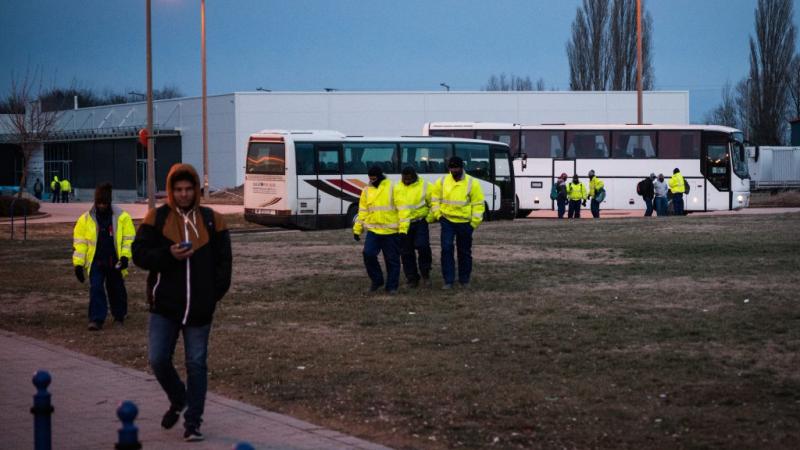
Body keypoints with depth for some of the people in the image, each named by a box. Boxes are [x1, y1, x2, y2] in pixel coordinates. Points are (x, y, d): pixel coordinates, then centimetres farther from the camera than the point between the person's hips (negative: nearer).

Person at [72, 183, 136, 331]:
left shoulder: (122, 217, -5)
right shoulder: (85, 219, -2)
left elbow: (128, 238, -1)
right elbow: (80, 242, -1)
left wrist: (125, 256, -14)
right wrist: (78, 264, -6)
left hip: (114, 262, 0)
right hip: (96, 261, 0)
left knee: (117, 289, 13)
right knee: (95, 289, -10)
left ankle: (119, 316, 31)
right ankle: (96, 319, -8)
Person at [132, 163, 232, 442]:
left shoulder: (212, 220, 5)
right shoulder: (157, 218, 2)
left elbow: (223, 261, 9)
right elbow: (140, 254, -2)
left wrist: (215, 293, 0)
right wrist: (169, 254, -18)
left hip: (199, 308, 0)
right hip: (165, 305, 0)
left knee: (196, 364, 3)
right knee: (158, 359, -6)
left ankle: (193, 423, 12)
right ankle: (178, 400, 23)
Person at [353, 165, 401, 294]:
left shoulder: (392, 188, -4)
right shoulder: (367, 190, 8)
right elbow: (363, 211, 14)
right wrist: (357, 229, 11)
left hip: (391, 231, -3)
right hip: (373, 230, 3)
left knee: (392, 259, 2)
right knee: (368, 254, -10)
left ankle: (392, 286, 14)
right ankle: (376, 281, 9)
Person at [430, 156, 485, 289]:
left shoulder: (472, 183, -6)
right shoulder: (442, 181, -1)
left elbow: (478, 204, -3)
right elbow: (435, 198, 8)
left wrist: (475, 221, -7)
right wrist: (437, 214, -2)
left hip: (464, 222, 0)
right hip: (447, 221, 0)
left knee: (465, 252, 10)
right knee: (447, 249, -10)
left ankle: (464, 280, 24)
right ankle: (448, 281, -6)